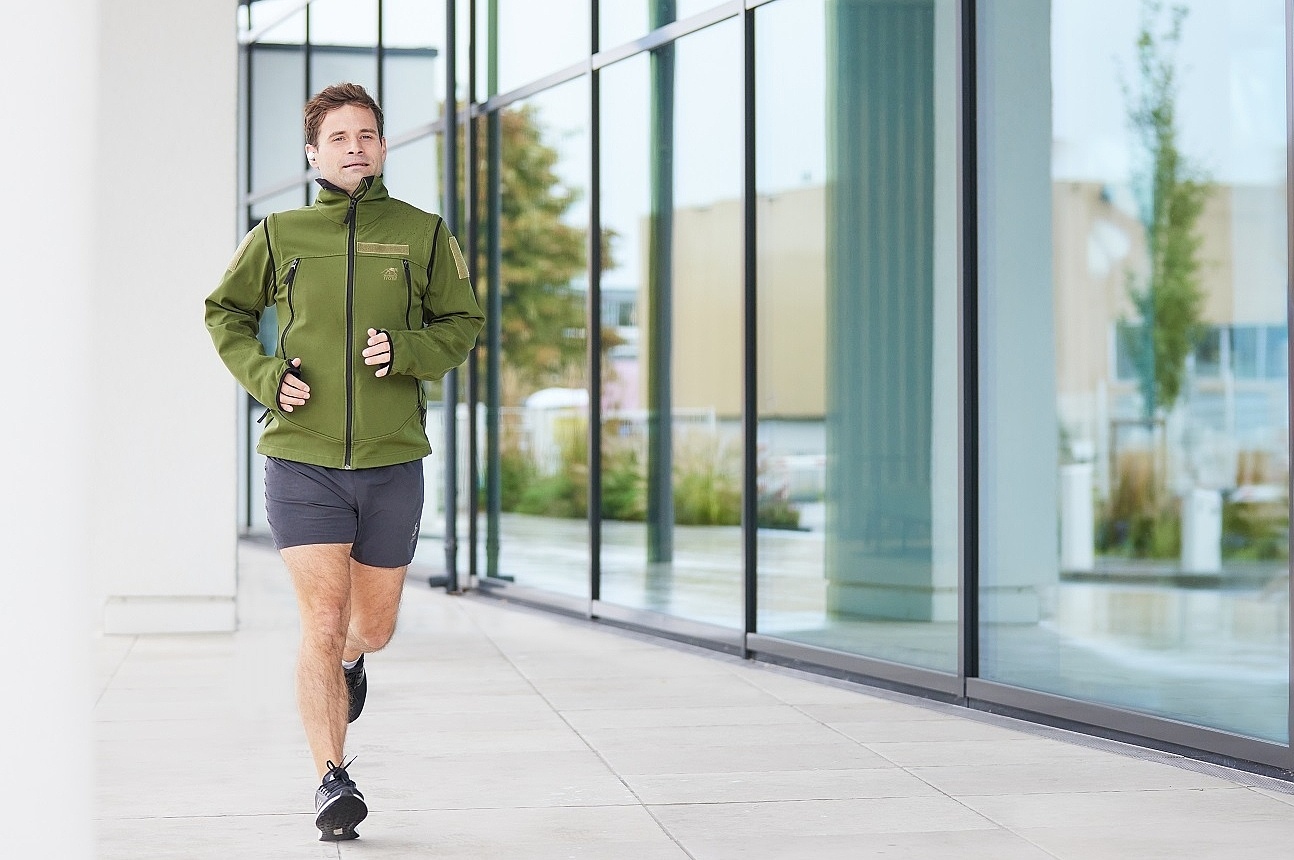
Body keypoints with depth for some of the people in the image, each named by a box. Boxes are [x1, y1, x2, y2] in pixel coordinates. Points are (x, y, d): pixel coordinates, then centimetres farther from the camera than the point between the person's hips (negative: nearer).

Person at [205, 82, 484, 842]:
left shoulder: (424, 234, 2)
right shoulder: (279, 236, 2)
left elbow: (464, 325, 7)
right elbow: (226, 312, 15)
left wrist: (406, 350, -13)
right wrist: (264, 375, -3)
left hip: (392, 463, 2)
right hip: (302, 463, -1)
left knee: (374, 626, 15)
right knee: (322, 623, -11)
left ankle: (350, 663, 52)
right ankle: (332, 781, -5)